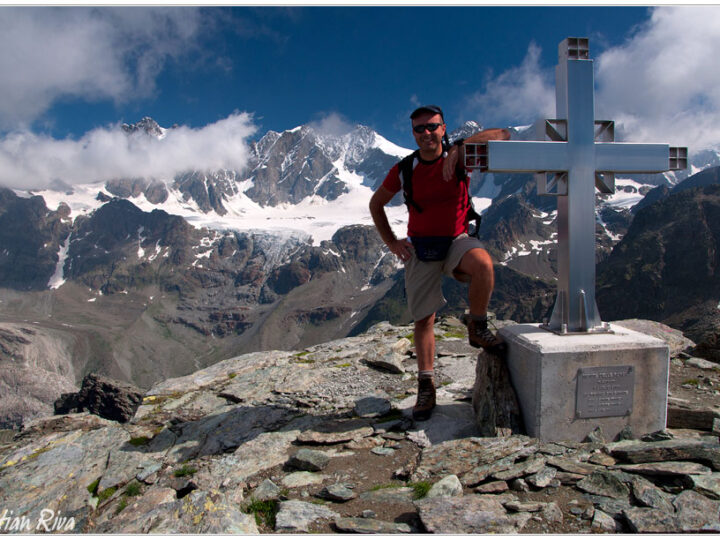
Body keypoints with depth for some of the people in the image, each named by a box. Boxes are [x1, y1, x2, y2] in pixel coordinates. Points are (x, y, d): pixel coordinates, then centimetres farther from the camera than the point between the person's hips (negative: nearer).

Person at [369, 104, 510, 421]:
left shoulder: (457, 157, -6)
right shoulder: (403, 170, -2)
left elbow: (501, 135, -16)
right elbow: (376, 204, 11)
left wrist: (458, 149, -29)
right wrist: (391, 242, 2)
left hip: (456, 241, -1)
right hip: (419, 248, 1)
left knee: (483, 264, -35)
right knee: (423, 318, 2)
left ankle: (477, 327, -9)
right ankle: (426, 386, 17)